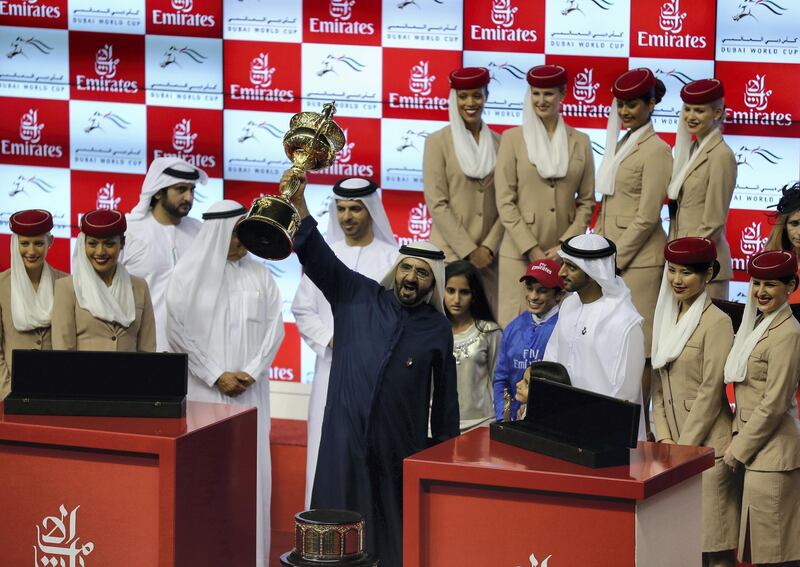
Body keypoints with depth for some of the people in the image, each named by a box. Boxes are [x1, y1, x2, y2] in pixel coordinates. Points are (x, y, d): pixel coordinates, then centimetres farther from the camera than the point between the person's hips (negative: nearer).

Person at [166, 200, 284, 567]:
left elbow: (273, 328, 4)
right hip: (203, 391, -2)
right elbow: (179, 332, -5)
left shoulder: (260, 276, 6)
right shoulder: (189, 274, -2)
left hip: (249, 392, 2)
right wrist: (216, 377, -9)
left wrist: (250, 373, -9)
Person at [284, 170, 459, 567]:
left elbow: (445, 395, 11)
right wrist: (299, 206, -17)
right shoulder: (358, 297, 4)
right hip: (345, 438, 0)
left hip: (400, 445, 0)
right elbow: (318, 259, -5)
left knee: (393, 535, 4)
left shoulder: (438, 329, 6)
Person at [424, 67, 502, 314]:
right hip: (451, 251, -3)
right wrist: (469, 250, -10)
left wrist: (489, 246, -5)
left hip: (489, 252, 3)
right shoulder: (438, 142, 0)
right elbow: (437, 204, -6)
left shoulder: (498, 143, 10)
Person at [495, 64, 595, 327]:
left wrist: (565, 245, -4)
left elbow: (587, 201, 9)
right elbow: (505, 201, -2)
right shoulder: (512, 138, 2)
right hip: (520, 253, -2)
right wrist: (532, 249, -8)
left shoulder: (580, 142, 9)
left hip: (564, 253, 2)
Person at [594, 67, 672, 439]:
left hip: (638, 258, -9)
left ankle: (639, 425, 1)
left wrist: (615, 260, -13)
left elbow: (647, 217, -15)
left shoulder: (655, 150, -11)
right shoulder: (620, 145, 16)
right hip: (611, 254, 9)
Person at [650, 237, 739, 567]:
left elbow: (711, 392, -12)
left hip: (706, 447, -7)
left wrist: (684, 445, -10)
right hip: (673, 446, 7)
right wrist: (664, 438, 2)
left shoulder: (717, 322, -8)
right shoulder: (668, 319, 14)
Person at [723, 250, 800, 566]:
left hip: (772, 452, -9)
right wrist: (738, 436, 9)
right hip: (757, 450, 9)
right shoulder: (757, 325, 14)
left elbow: (774, 404, -18)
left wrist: (739, 450, -12)